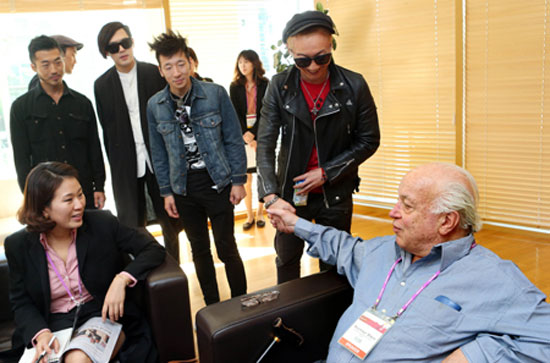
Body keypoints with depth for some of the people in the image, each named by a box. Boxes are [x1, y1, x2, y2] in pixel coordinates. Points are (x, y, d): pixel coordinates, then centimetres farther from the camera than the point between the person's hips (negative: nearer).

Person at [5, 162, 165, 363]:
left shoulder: (102, 223, -9)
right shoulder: (18, 245, -4)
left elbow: (153, 250, -7)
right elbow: (21, 303, 5)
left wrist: (122, 279, -24)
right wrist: (40, 333, -15)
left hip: (104, 316, -1)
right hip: (56, 325, 1)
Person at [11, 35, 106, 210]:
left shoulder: (82, 103, 7)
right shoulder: (21, 107, 2)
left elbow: (95, 150, 9)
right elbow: (21, 158, 1)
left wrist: (99, 187, 4)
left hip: (85, 193, 2)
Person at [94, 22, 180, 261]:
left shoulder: (154, 74, 0)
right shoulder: (102, 85, 4)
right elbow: (106, 130, 7)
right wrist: (116, 165, 3)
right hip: (126, 167, 1)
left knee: (169, 222, 10)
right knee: (132, 226, 4)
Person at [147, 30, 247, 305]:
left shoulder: (215, 93, -8)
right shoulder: (155, 105, 0)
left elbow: (233, 139, -4)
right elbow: (158, 152, 8)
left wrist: (238, 180, -6)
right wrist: (166, 191, 6)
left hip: (217, 181, -3)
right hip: (183, 188, 3)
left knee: (227, 248, 3)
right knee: (199, 249, 14)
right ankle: (212, 306, 30)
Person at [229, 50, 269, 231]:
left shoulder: (265, 85, 2)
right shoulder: (235, 87, 6)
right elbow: (235, 114, 2)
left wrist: (253, 132, -12)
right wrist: (245, 136, -9)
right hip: (242, 138, 1)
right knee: (246, 178, 0)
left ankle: (260, 213, 15)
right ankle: (249, 216, 10)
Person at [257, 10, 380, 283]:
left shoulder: (354, 86, -10)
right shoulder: (279, 87, -9)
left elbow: (369, 140, -4)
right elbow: (265, 143, -13)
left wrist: (326, 173, -13)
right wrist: (271, 197, -26)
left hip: (335, 194, -1)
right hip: (290, 192, 1)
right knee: (287, 260, 18)